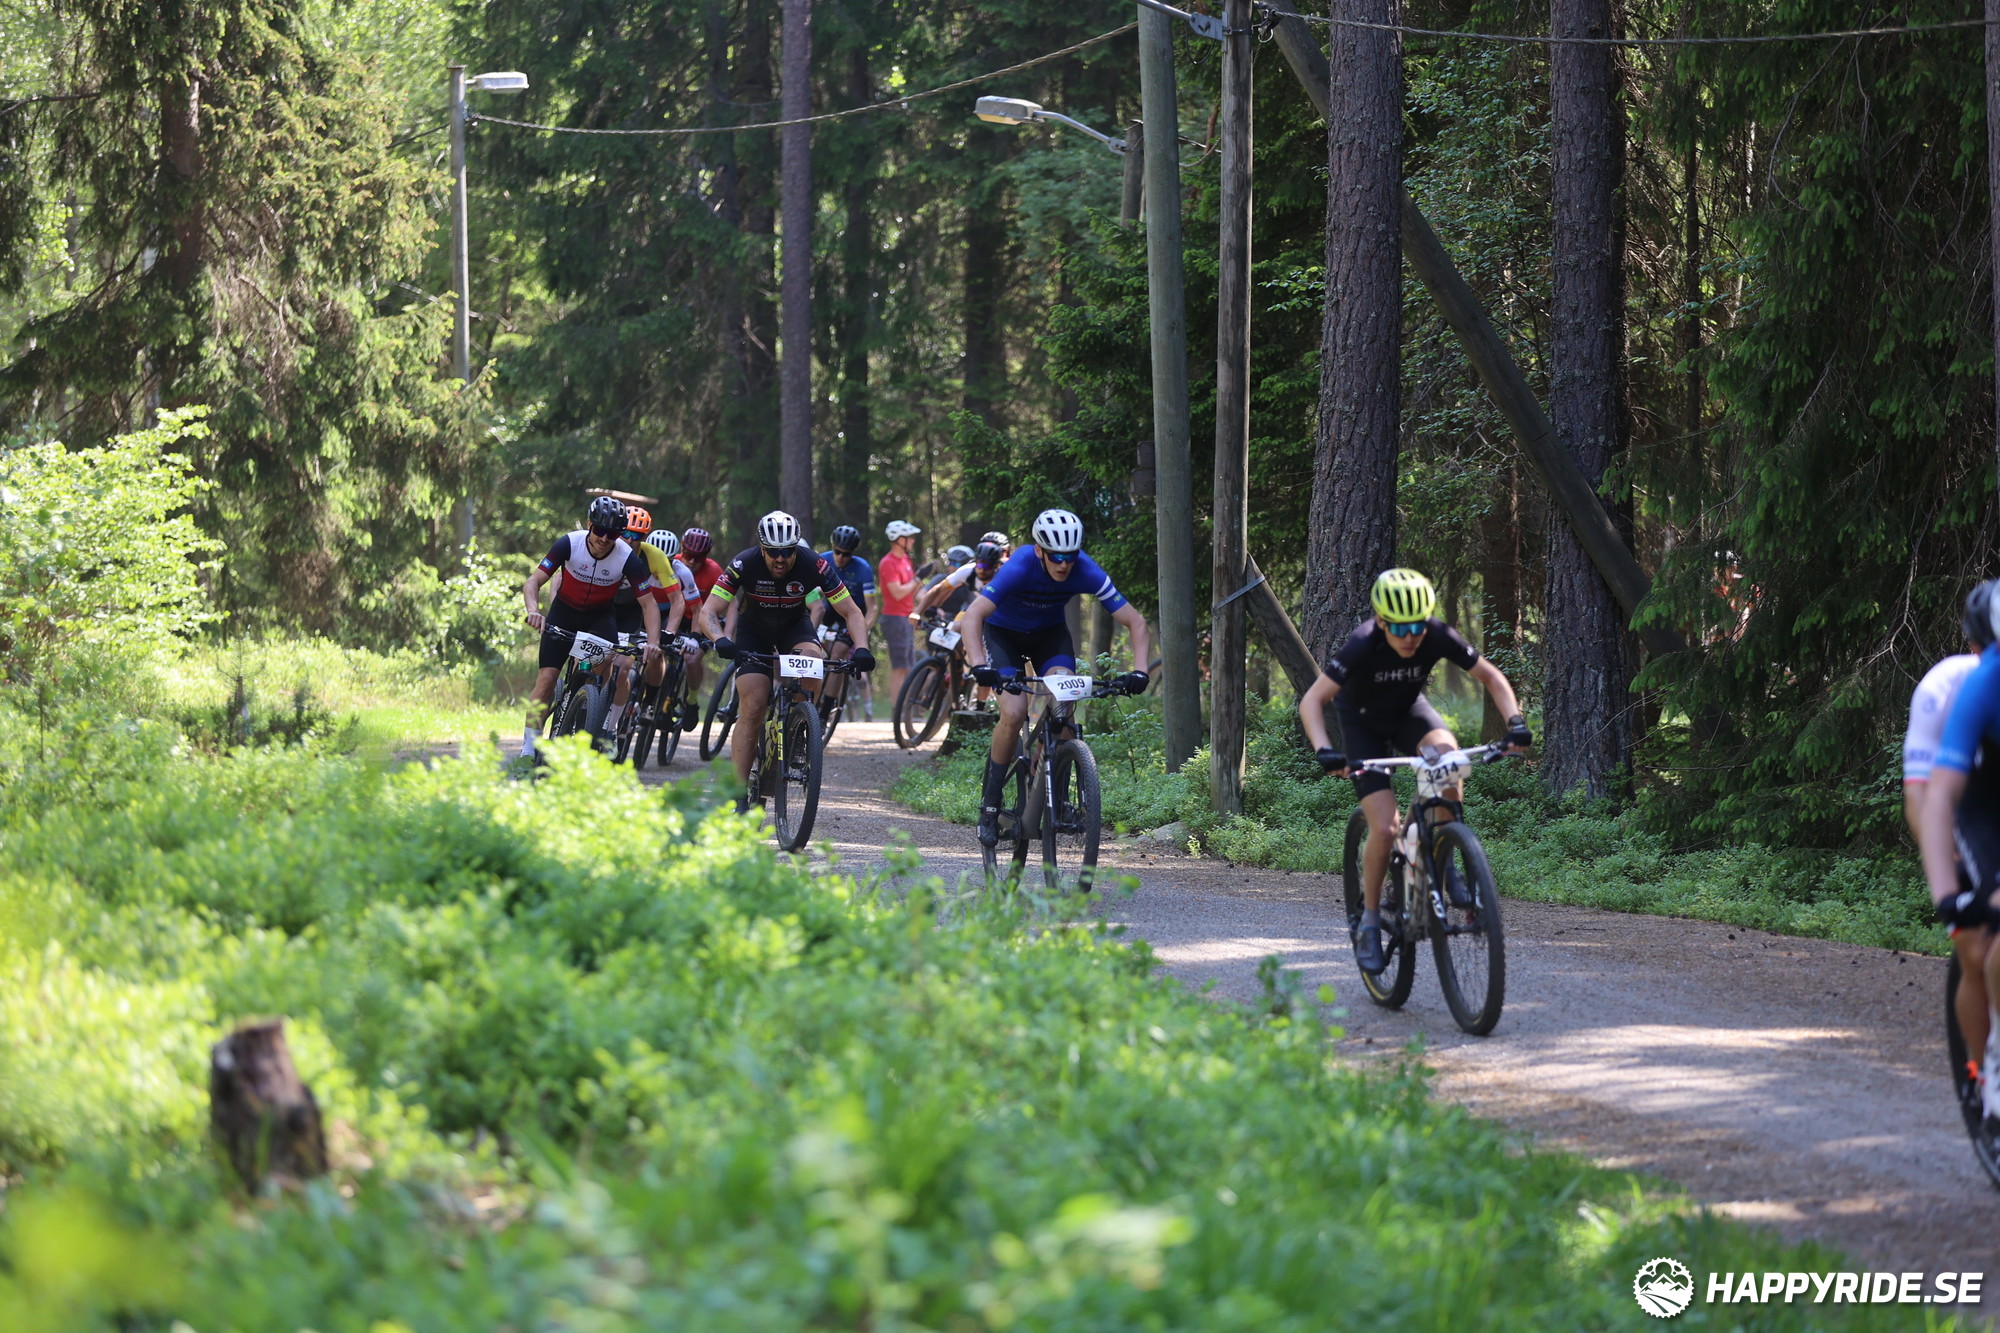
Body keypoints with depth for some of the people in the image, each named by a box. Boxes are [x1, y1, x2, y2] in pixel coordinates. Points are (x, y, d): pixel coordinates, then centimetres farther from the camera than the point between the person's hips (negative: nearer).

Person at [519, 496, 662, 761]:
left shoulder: (628, 557, -23)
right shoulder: (569, 544, -24)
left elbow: (648, 603, -18)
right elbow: (533, 582, -25)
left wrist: (653, 641, -34)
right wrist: (534, 610, -46)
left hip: (600, 616, 0)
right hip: (564, 612, 0)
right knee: (546, 678, -11)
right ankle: (528, 749, -8)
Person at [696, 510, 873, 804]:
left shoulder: (813, 565, -28)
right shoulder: (745, 565, -30)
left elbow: (851, 612, -22)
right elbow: (708, 612, -31)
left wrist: (861, 648, -40)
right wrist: (721, 640, -52)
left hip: (794, 625, 1)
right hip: (753, 629, -1)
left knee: (813, 660, -34)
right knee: (752, 708, -13)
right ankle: (740, 797, -10)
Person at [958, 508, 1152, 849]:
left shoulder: (1085, 572, -27)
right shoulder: (1019, 568, -35)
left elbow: (1134, 621, -22)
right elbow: (972, 616, -41)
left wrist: (1139, 671, -37)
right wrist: (979, 666, -56)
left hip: (1050, 633, 3)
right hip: (1004, 633, -2)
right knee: (1014, 713, -22)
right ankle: (990, 802, -7)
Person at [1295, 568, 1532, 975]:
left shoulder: (1438, 636, -26)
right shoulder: (1362, 645, -33)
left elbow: (1490, 676, -13)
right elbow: (1312, 700, -33)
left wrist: (1515, 721, -28)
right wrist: (1324, 750, -49)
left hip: (1408, 711, 2)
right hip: (1362, 722, -2)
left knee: (1446, 751, -33)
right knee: (1385, 828, -18)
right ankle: (1369, 922, 2)